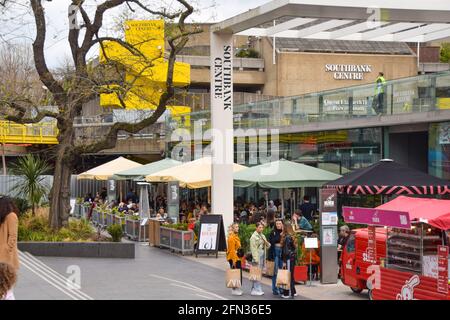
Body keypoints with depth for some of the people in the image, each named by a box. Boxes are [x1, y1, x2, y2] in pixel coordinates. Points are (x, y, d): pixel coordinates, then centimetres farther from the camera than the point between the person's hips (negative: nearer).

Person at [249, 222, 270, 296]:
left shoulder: (262, 236, 15)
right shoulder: (254, 236, -8)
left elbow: (268, 246, 19)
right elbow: (253, 248, -13)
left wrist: (266, 242, -4)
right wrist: (255, 259, -18)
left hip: (262, 256, 8)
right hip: (257, 256, -8)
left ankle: (255, 289, 15)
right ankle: (256, 290, -7)